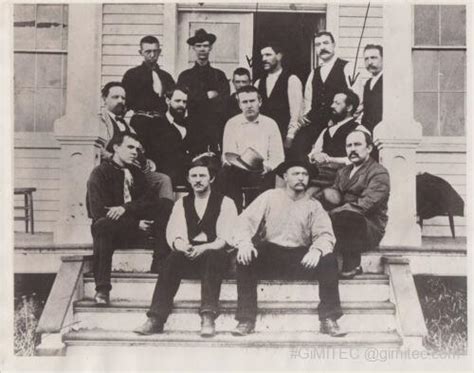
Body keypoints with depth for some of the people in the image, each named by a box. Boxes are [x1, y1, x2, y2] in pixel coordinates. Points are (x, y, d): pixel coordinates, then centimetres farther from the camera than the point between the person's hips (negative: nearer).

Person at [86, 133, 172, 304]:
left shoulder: (136, 173, 16)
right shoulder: (100, 173, -3)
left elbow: (150, 200, 0)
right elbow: (99, 211, -14)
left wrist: (125, 208, -21)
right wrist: (136, 224, -19)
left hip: (134, 229, 5)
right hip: (111, 227, -5)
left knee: (164, 204, -15)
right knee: (102, 226, -40)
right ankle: (102, 289, -37)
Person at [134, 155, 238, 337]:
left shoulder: (225, 203, 10)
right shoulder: (181, 204, 21)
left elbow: (226, 238, -3)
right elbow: (173, 233, 7)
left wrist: (204, 248, -22)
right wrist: (180, 244, -18)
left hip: (214, 254, -2)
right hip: (188, 254, 2)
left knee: (212, 259, -37)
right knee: (172, 259, -30)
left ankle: (208, 317, -44)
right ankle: (156, 319, -36)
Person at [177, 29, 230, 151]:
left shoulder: (219, 75, 11)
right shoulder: (185, 76, 10)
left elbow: (224, 102, 1)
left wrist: (197, 99, -3)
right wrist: (207, 96, -4)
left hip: (215, 130, 0)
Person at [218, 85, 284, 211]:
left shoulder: (270, 124, 9)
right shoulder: (232, 124, 9)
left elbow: (278, 158, 4)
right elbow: (227, 156, 5)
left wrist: (266, 167, -16)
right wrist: (233, 161, -17)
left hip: (263, 173, 0)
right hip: (237, 171, 0)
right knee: (224, 175, -26)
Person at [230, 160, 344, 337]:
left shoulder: (314, 206, 11)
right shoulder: (270, 197, 8)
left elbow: (325, 234, -1)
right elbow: (246, 220, -1)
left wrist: (317, 250, -25)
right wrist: (244, 242, -22)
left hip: (300, 257, 1)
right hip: (269, 253, -1)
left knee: (329, 261, -25)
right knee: (245, 259, -30)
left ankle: (328, 320, -17)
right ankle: (246, 319, -22)